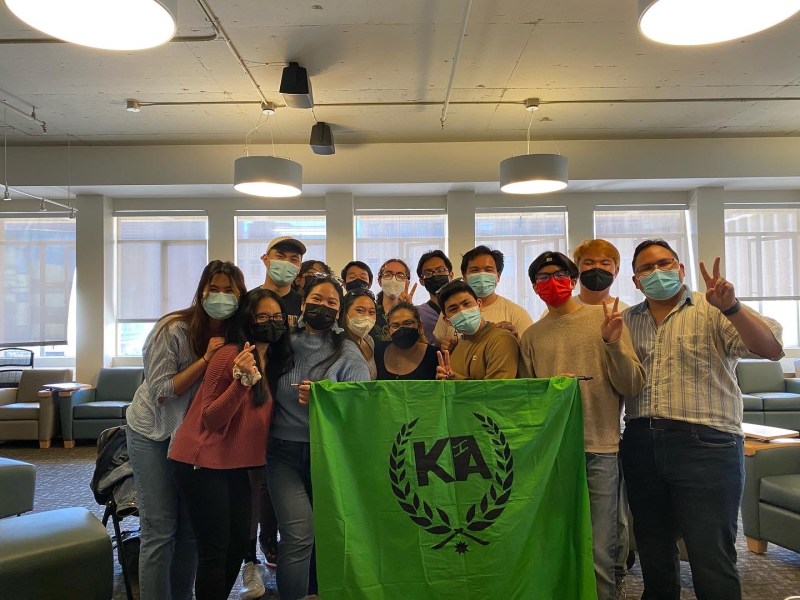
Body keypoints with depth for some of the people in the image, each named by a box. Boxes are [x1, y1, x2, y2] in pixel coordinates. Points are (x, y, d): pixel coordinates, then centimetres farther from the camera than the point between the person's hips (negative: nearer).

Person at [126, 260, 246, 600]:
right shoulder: (173, 329, -20)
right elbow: (160, 392, -20)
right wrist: (206, 358, -28)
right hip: (154, 433, -4)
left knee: (192, 528, 10)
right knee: (160, 531, -2)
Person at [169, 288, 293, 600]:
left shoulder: (275, 360, 6)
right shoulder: (229, 355, -18)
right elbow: (211, 420, -20)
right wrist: (242, 379, -32)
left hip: (236, 463, 8)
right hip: (203, 463, -8)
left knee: (239, 545, 15)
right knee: (214, 551, -1)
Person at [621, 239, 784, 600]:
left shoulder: (713, 311, 0)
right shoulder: (626, 320, 12)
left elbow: (772, 350, -12)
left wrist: (731, 307, -26)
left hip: (704, 445, -4)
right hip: (641, 444, 5)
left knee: (712, 559, 0)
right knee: (653, 553, 18)